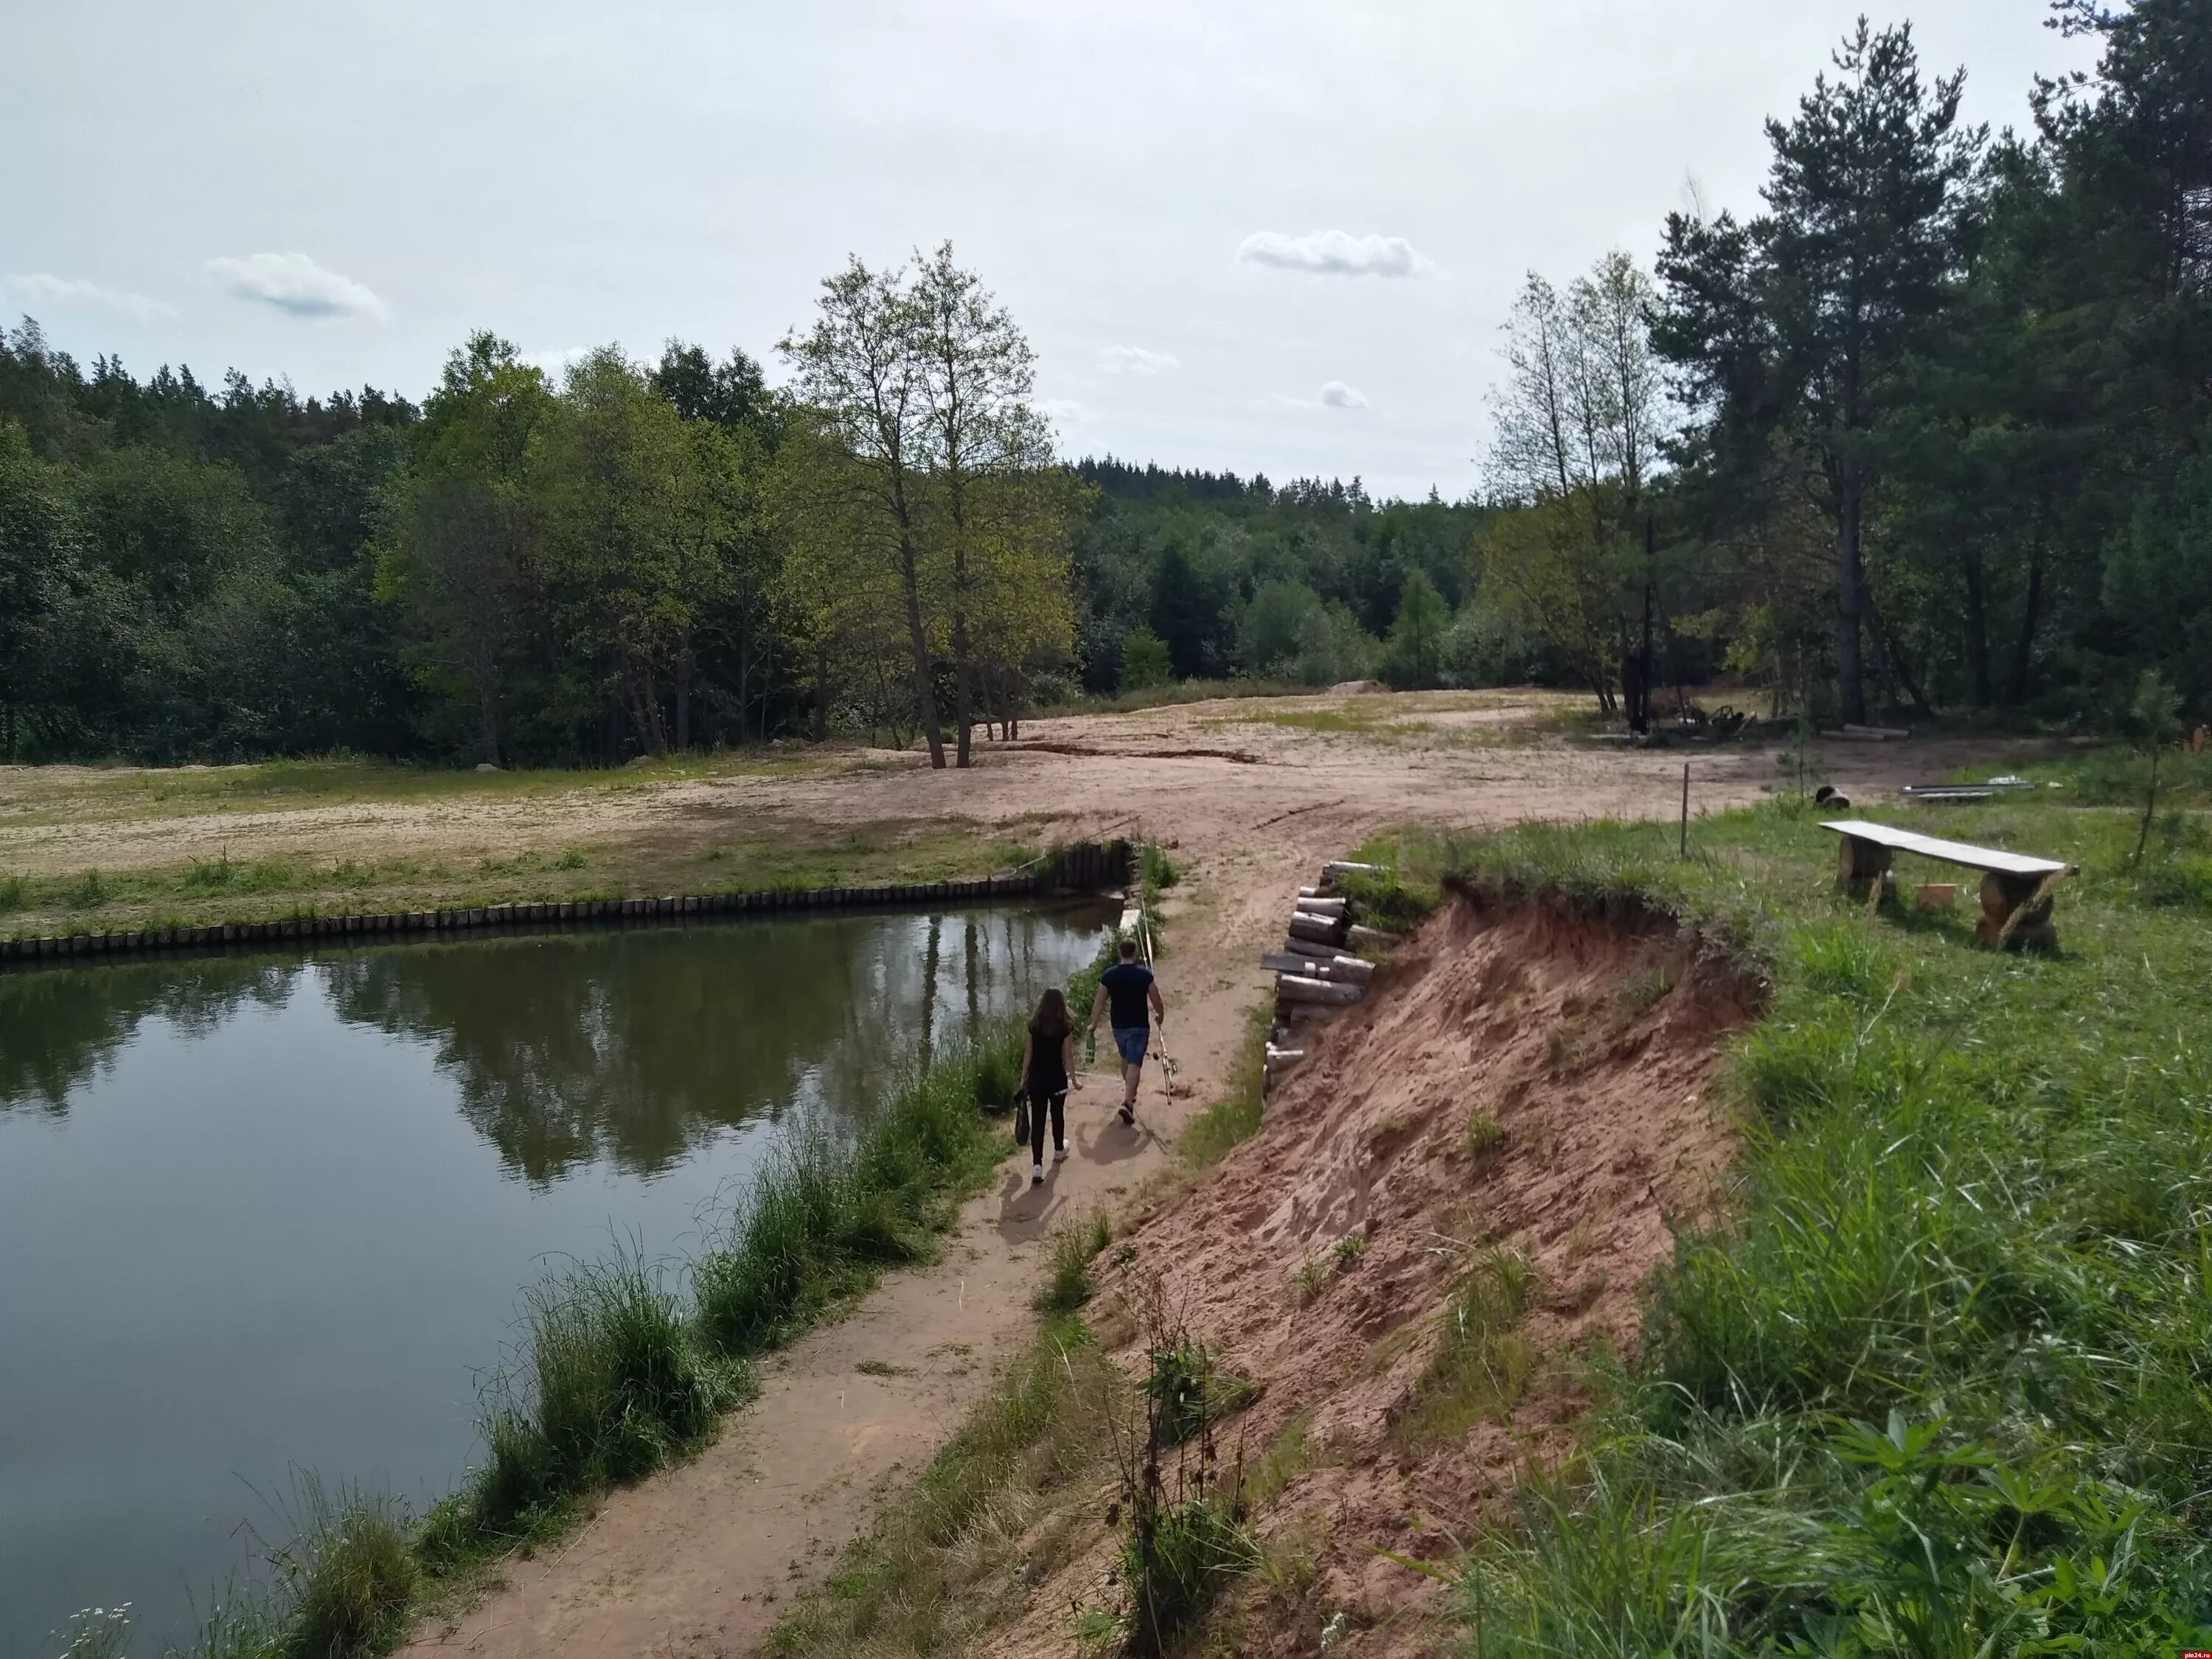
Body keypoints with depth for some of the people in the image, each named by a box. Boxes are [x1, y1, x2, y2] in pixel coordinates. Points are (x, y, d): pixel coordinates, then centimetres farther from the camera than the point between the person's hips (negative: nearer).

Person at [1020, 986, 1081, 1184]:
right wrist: (1074, 1079, 2)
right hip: (1056, 1078, -2)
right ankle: (1059, 1150, 43)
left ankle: (1037, 1166, -7)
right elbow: (1068, 1056, -8)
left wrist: (1023, 1079, 12)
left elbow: (1028, 1053, 4)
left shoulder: (1034, 1024, 0)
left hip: (1036, 1078, 2)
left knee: (1037, 1120, 1)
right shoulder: (1065, 1026, -9)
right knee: (1058, 1115, 21)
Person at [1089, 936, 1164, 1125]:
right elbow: (1156, 1000, -4)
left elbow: (1099, 1002, -2)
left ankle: (1130, 1093, 41)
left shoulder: (1109, 975, -5)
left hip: (1119, 1026, 3)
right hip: (1139, 1026, -3)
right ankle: (1128, 1103, -18)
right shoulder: (1145, 974, -12)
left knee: (1126, 1059, 25)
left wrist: (1094, 1024, 10)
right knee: (1135, 1064, -5)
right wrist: (1160, 1015, 16)